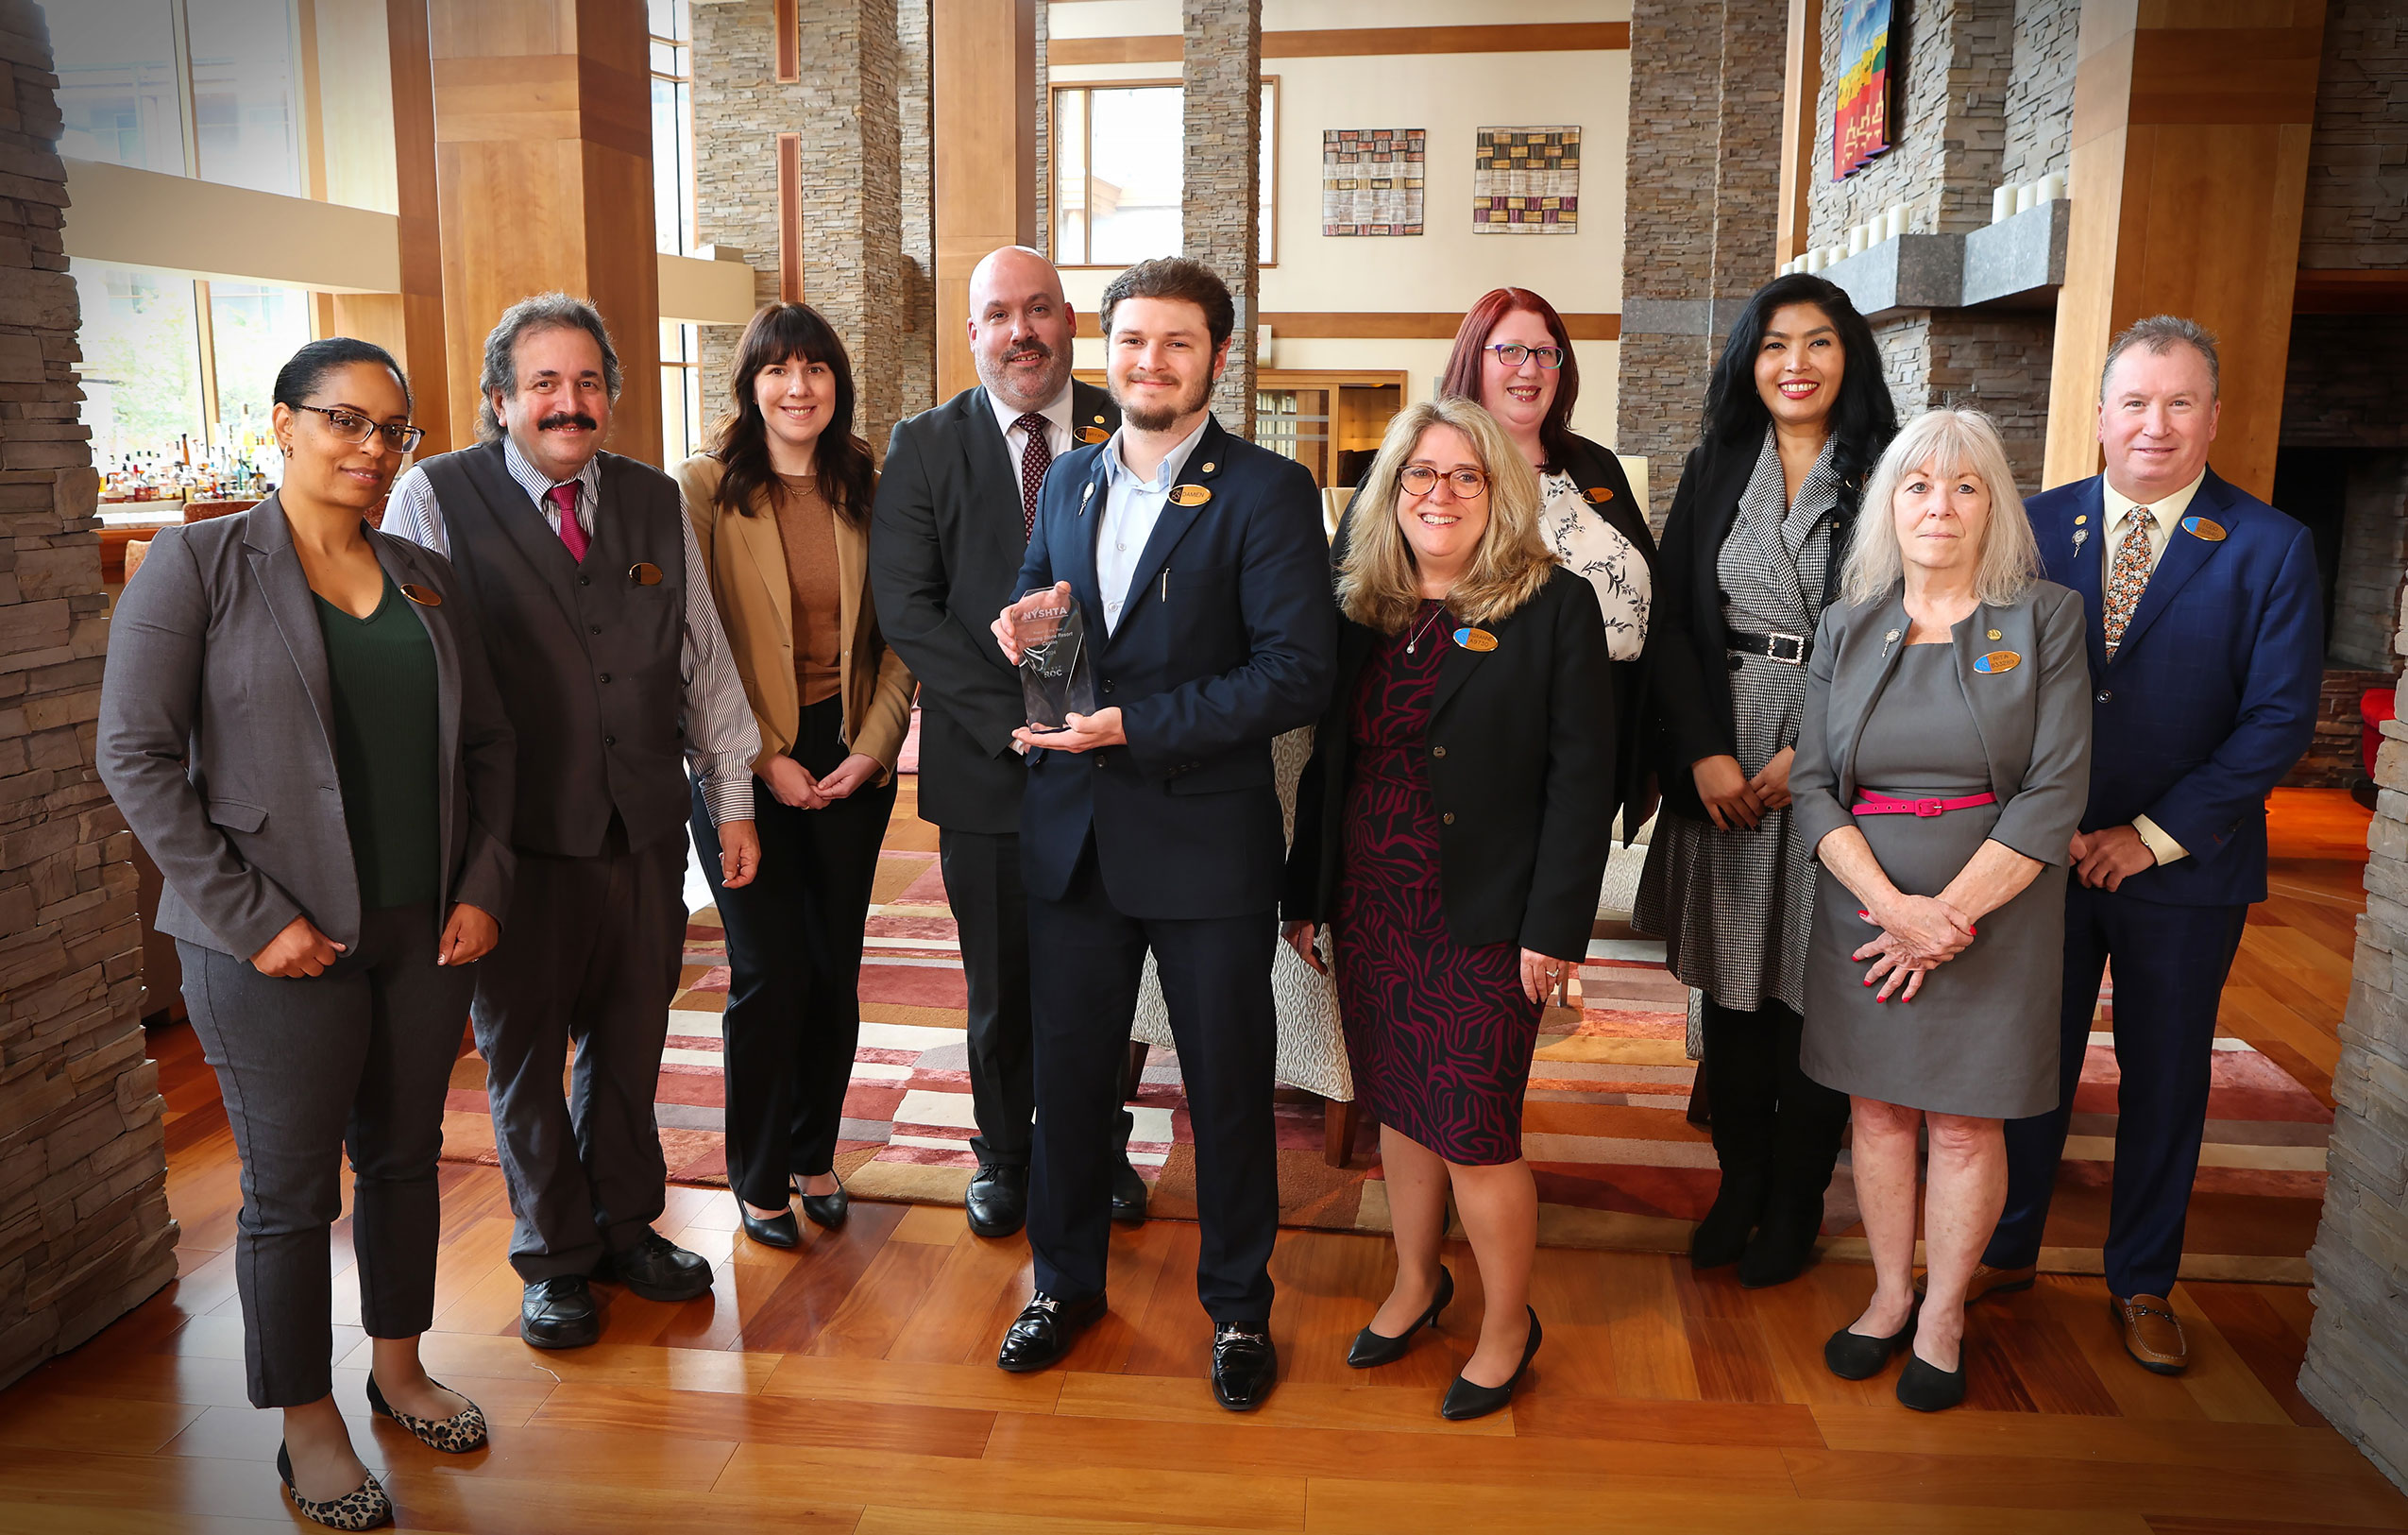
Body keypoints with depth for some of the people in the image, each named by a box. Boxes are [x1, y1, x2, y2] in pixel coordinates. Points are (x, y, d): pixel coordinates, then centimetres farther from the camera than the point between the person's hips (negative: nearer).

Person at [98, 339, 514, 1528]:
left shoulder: (426, 578, 9)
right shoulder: (198, 564, -5)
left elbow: (487, 743, 12)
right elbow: (137, 754, -10)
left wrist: (482, 886, 1)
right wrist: (250, 917, -14)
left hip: (427, 934, 5)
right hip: (280, 944, -4)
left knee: (404, 1157, 17)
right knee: (290, 1192, 8)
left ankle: (398, 1368, 37)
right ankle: (308, 1430, 25)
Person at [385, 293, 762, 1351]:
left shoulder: (655, 501, 8)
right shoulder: (435, 499, -5)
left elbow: (703, 659, 11)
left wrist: (733, 798, 10)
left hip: (645, 831, 3)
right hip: (518, 838, -3)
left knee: (630, 1044, 16)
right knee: (525, 1055, 12)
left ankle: (625, 1226, 37)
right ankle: (555, 1257, 31)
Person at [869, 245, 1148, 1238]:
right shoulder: (925, 447, 0)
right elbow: (907, 608, -7)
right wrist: (1013, 719, -16)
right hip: (986, 764, 0)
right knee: (1002, 980, 13)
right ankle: (1003, 1152, 35)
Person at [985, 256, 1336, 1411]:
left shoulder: (1267, 492, -9)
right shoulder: (1068, 481, 10)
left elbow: (1298, 671, -16)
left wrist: (1135, 727, -21)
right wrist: (1018, 629, -4)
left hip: (1206, 837, -5)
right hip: (1071, 834, 5)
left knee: (1227, 1085, 9)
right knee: (1067, 1069, 16)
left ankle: (1237, 1305, 30)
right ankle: (1064, 1281, 37)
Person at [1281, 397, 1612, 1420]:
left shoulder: (1555, 607, -6)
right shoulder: (1357, 609, 8)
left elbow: (1582, 777, -9)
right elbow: (1326, 761, 12)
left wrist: (1554, 925, -13)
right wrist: (1305, 894, 10)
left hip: (1482, 920, -5)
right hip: (1370, 913, 5)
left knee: (1474, 1134, 1)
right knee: (1399, 1110, 16)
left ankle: (1508, 1322, 23)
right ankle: (1415, 1282, 37)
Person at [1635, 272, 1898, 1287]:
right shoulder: (1713, 471, 8)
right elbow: (1672, 623, 3)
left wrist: (1809, 753, -13)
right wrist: (1705, 753, -8)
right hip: (1722, 767, 3)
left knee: (1813, 988, 5)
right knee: (1729, 983, 9)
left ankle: (1795, 1201, 22)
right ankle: (1738, 1182, 26)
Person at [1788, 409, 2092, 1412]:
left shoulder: (2045, 619, -2)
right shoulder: (1846, 631, 5)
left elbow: (2057, 791, -8)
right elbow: (1811, 784, -1)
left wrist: (1947, 916, -14)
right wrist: (1895, 906, -15)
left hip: (1993, 910, -2)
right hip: (1866, 909, 2)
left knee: (1965, 1125, 5)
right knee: (1878, 1110, 10)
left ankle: (1943, 1318, 23)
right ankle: (1889, 1296, 27)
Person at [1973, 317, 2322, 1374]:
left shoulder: (2270, 549, -5)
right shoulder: (2039, 524, 1)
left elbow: (2281, 718, -9)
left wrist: (2153, 835, -13)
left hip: (2184, 865, -1)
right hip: (2042, 852, 1)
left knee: (2165, 1078, 12)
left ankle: (2142, 1283, 30)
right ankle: (2008, 1249, 30)